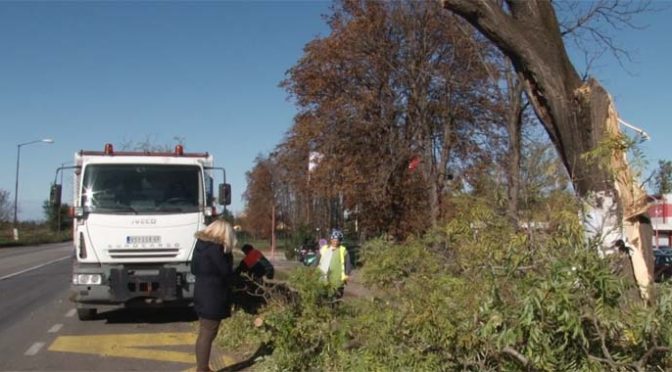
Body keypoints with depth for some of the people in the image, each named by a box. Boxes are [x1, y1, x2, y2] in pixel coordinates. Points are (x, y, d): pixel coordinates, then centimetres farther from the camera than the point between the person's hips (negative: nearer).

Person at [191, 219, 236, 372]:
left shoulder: (200, 243, 8)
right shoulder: (215, 247, -20)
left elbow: (194, 269, 15)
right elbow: (226, 272, -14)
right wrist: (227, 253, 0)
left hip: (202, 293, 9)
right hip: (213, 296, -9)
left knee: (204, 333, 17)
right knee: (207, 334, -2)